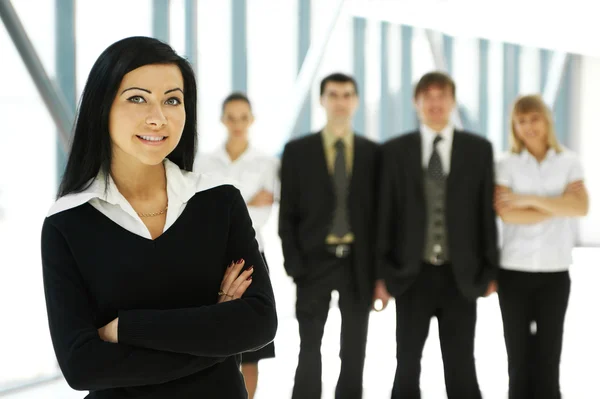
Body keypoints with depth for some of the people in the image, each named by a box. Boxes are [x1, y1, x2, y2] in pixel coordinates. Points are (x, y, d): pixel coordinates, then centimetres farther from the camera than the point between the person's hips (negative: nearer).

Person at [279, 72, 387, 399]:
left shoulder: (373, 152, 5)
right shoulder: (297, 151, 1)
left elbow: (381, 213, 5)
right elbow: (287, 214, 0)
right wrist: (294, 267, -9)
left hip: (358, 265, 1)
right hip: (315, 263, -1)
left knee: (353, 354, 7)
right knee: (309, 352, 2)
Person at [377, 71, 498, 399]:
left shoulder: (479, 149, 3)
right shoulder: (394, 150, 2)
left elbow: (487, 211, 3)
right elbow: (385, 214, 1)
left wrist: (491, 271, 0)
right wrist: (381, 273, -2)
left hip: (461, 276, 0)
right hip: (412, 275, 0)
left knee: (461, 366, 7)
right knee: (407, 364, 8)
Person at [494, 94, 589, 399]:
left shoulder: (569, 162, 3)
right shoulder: (506, 165, 0)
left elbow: (581, 207, -12)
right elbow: (507, 214, -14)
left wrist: (531, 199, -15)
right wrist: (558, 207, -10)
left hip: (555, 272, 1)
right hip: (514, 271, -1)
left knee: (549, 358, 5)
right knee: (519, 359, 5)